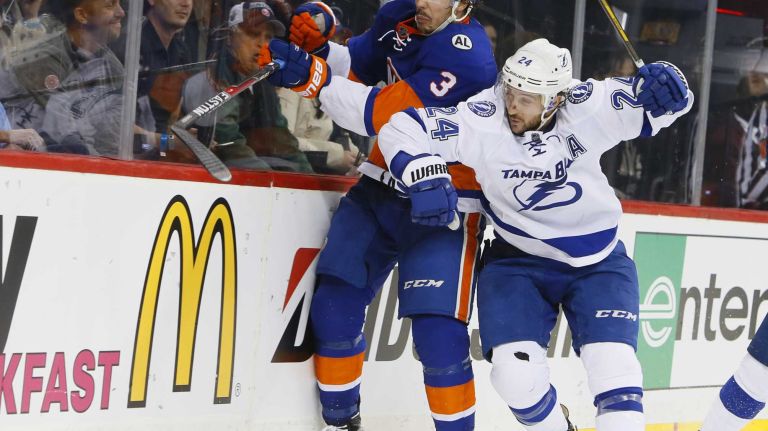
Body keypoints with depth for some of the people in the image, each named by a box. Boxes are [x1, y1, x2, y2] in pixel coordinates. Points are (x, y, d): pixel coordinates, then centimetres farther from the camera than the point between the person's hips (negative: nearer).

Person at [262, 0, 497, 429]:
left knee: (438, 333, -15)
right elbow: (357, 67, 12)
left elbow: (384, 116, -27)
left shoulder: (467, 57, -24)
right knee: (334, 304, 0)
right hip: (382, 188, 7)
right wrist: (317, 46, -8)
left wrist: (315, 79, -29)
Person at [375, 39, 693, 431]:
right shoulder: (480, 122, -20)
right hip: (518, 262, 0)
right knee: (515, 372, -12)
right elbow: (399, 130, -17)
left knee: (613, 368, -15)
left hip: (598, 263, 0)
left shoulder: (588, 108, -19)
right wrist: (426, 176, -33)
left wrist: (661, 84, -34)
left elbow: (663, 103, -11)